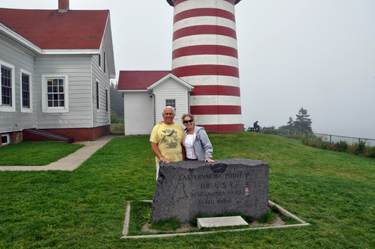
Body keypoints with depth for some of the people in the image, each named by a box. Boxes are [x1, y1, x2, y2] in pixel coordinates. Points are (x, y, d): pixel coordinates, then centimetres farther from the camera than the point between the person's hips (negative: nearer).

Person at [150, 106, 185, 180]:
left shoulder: (179, 127, 9)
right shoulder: (157, 127, 4)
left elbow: (183, 145, 9)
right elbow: (153, 145, -1)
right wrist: (162, 158, -13)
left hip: (178, 161, 1)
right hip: (162, 162, -1)